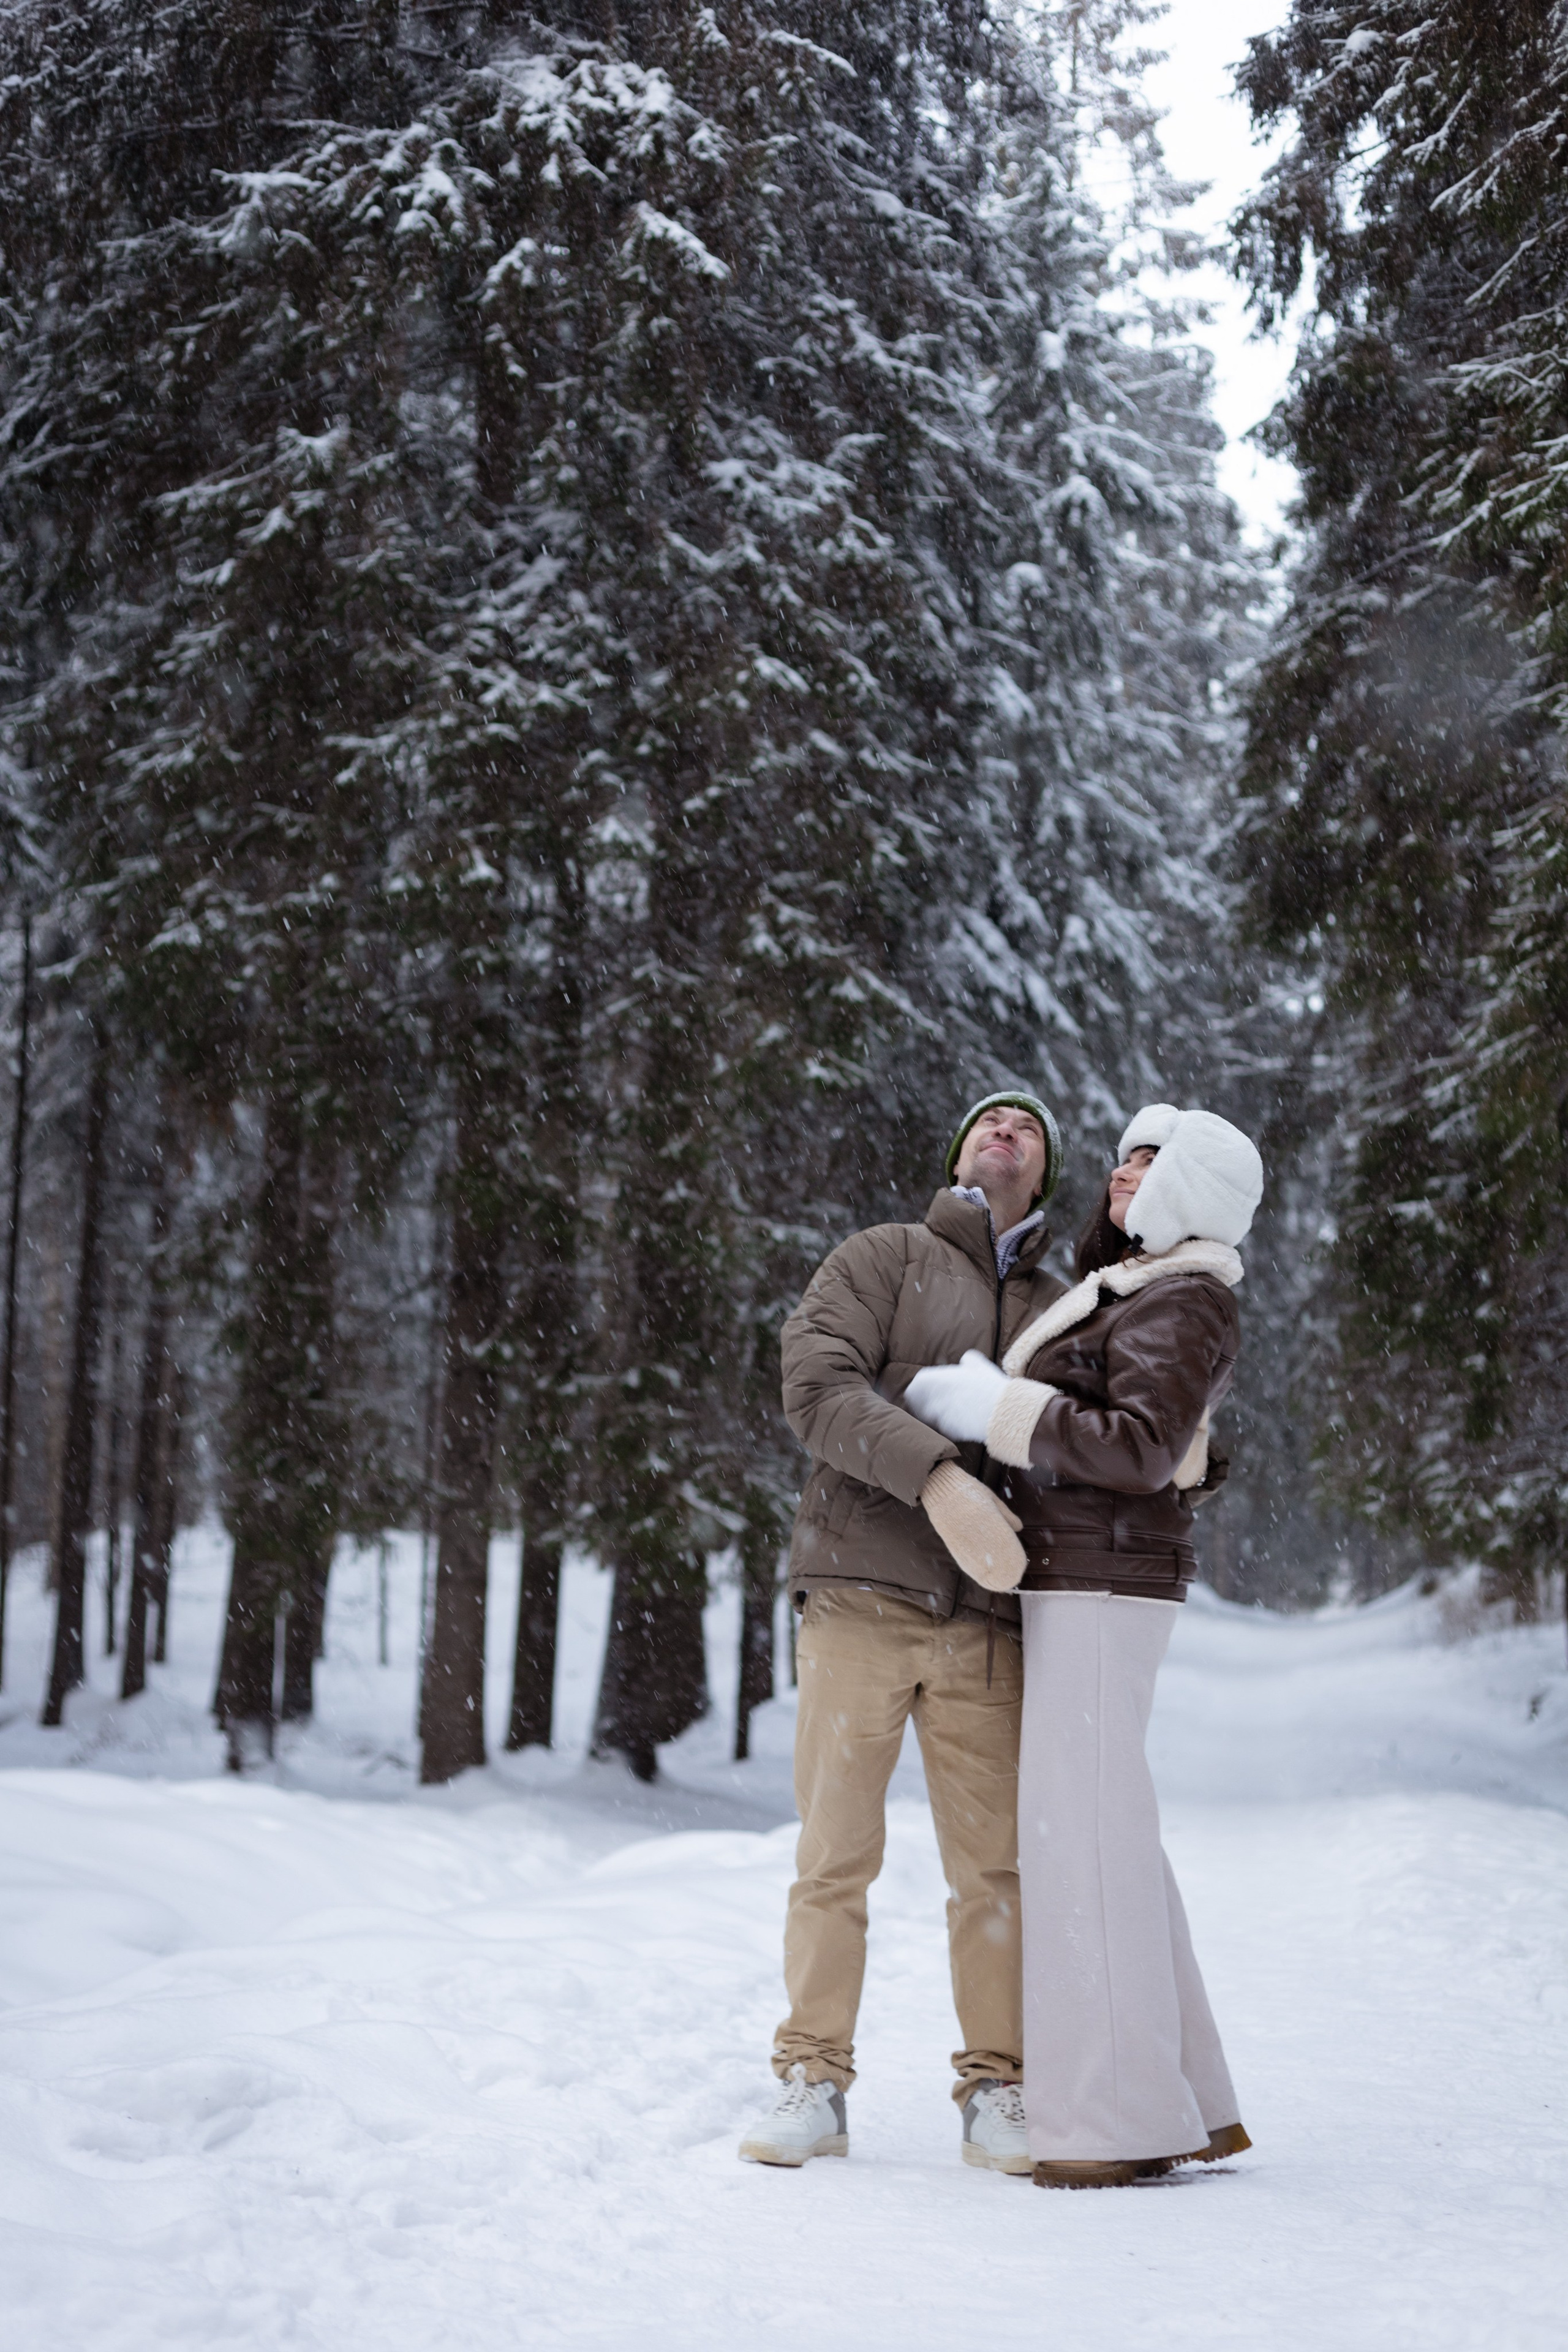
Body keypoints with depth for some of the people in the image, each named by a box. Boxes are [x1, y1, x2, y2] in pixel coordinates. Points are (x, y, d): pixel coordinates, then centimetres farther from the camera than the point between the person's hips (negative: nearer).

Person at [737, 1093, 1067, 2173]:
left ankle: (996, 2095, 11)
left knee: (994, 1866, 2)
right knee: (835, 1857, 0)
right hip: (860, 1599, -2)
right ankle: (813, 2086, 8)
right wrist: (939, 1476, -21)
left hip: (986, 1626, 3)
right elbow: (818, 1384, -9)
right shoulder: (881, 1260, 8)